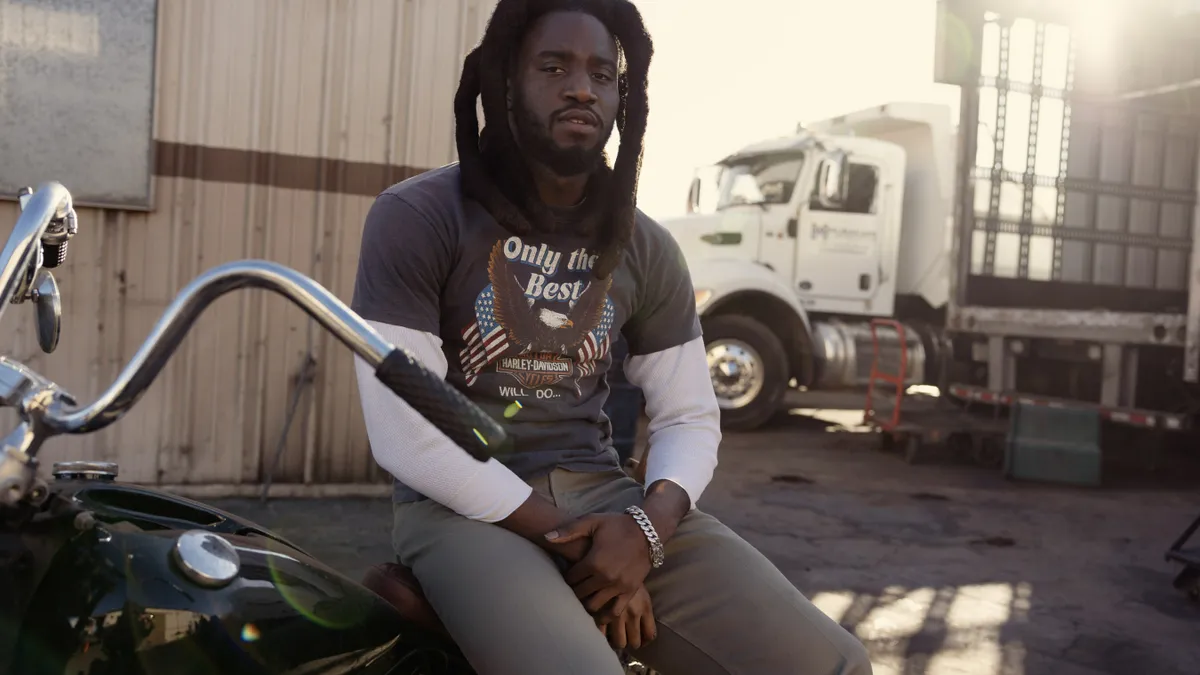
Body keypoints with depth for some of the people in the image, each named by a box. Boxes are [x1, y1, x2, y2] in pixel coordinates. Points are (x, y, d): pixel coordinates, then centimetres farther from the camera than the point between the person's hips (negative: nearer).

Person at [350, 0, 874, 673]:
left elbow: (691, 416, 10)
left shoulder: (647, 248, 8)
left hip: (603, 492, 4)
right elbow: (405, 437, -12)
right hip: (464, 507, -4)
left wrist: (646, 526, -12)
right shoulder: (416, 218, -6)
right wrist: (575, 544, -14)